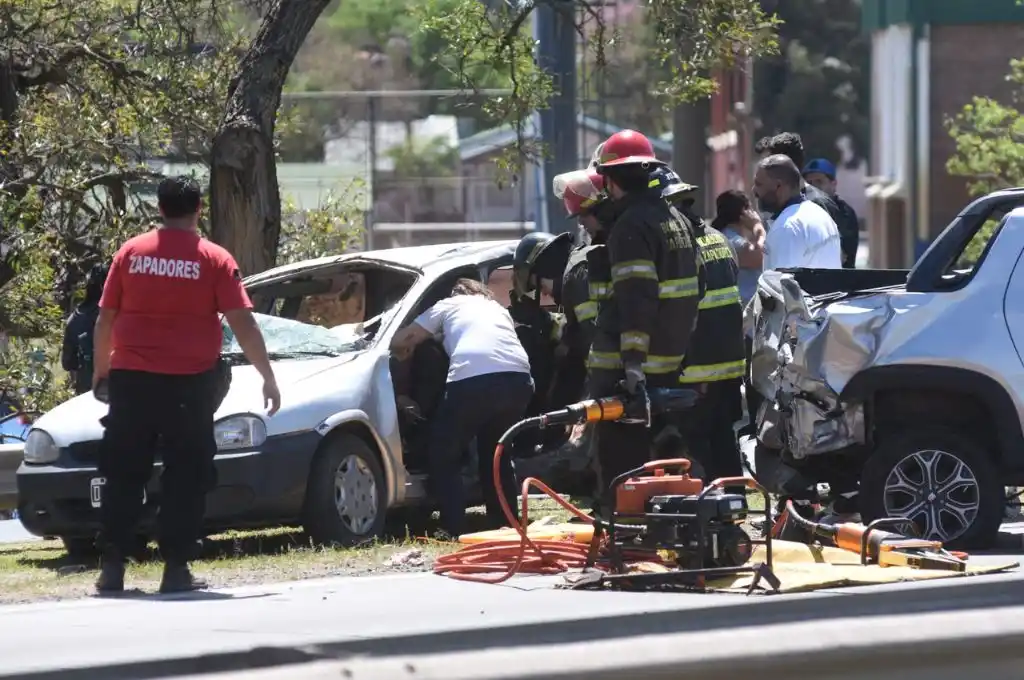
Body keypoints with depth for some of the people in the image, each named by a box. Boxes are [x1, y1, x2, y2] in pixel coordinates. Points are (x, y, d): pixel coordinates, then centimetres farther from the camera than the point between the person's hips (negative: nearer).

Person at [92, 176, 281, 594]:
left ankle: (112, 567, 6)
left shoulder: (131, 253, 4)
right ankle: (176, 568, 0)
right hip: (189, 384, -2)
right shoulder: (214, 260, -2)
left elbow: (105, 319, 6)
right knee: (185, 478, 5)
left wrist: (101, 369, 20)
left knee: (123, 476, 9)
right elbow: (243, 323, -5)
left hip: (131, 380, 2)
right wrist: (268, 377, 1)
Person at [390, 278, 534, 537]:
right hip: (518, 377, 4)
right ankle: (505, 524, 22)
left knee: (443, 454, 11)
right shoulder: (498, 309, 34)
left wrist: (403, 353, 42)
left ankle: (453, 529, 2)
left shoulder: (449, 305, 22)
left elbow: (400, 341, 19)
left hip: (473, 380, -4)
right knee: (496, 453, 26)